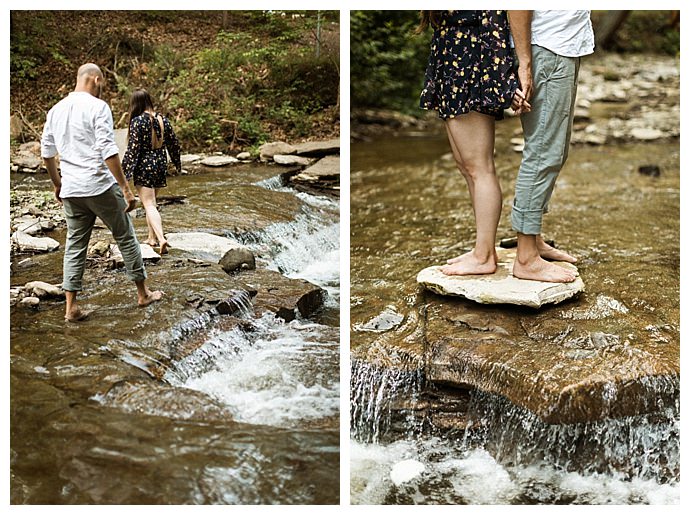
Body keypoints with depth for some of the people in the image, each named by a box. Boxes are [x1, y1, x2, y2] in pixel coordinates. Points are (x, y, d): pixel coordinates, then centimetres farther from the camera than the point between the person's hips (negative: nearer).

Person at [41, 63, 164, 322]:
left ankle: (71, 307, 9)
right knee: (126, 238, 9)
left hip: (71, 191, 6)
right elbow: (108, 152, -18)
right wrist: (126, 189, -16)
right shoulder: (98, 107, -10)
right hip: (101, 186, -6)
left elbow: (47, 152, 16)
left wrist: (57, 183, 29)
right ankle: (143, 293, 19)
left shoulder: (56, 110, 10)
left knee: (75, 245, 10)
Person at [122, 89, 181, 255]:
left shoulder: (137, 121, -14)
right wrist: (177, 163, 26)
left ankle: (161, 238, -23)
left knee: (149, 205, -7)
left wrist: (125, 171, -12)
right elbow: (174, 143, 12)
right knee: (151, 202, 21)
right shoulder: (163, 120, 4)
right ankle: (152, 237, 27)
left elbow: (133, 149, -16)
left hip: (144, 167, -6)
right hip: (161, 165, 6)